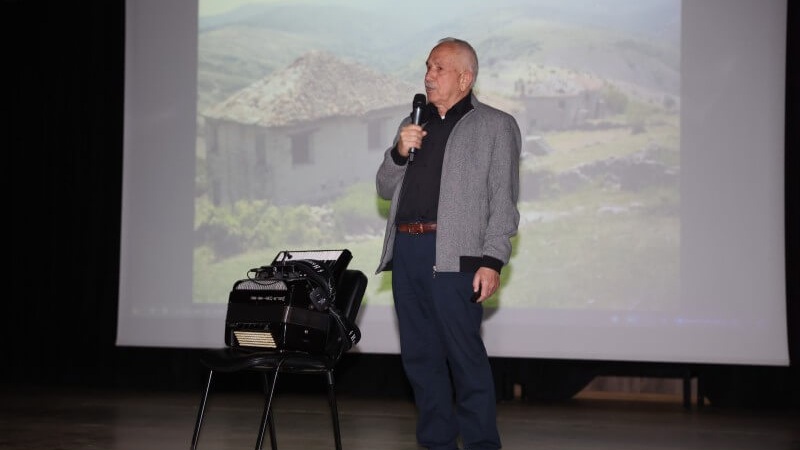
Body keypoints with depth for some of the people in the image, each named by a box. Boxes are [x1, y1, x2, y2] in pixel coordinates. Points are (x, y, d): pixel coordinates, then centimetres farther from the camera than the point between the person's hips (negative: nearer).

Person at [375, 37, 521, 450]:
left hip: (454, 256, -6)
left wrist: (492, 260, -13)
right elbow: (385, 189, 18)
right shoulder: (413, 124, 19)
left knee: (465, 356, -5)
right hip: (405, 250, 6)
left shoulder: (495, 126, 3)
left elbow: (503, 200, -4)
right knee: (420, 355, 10)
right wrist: (399, 152, -1)